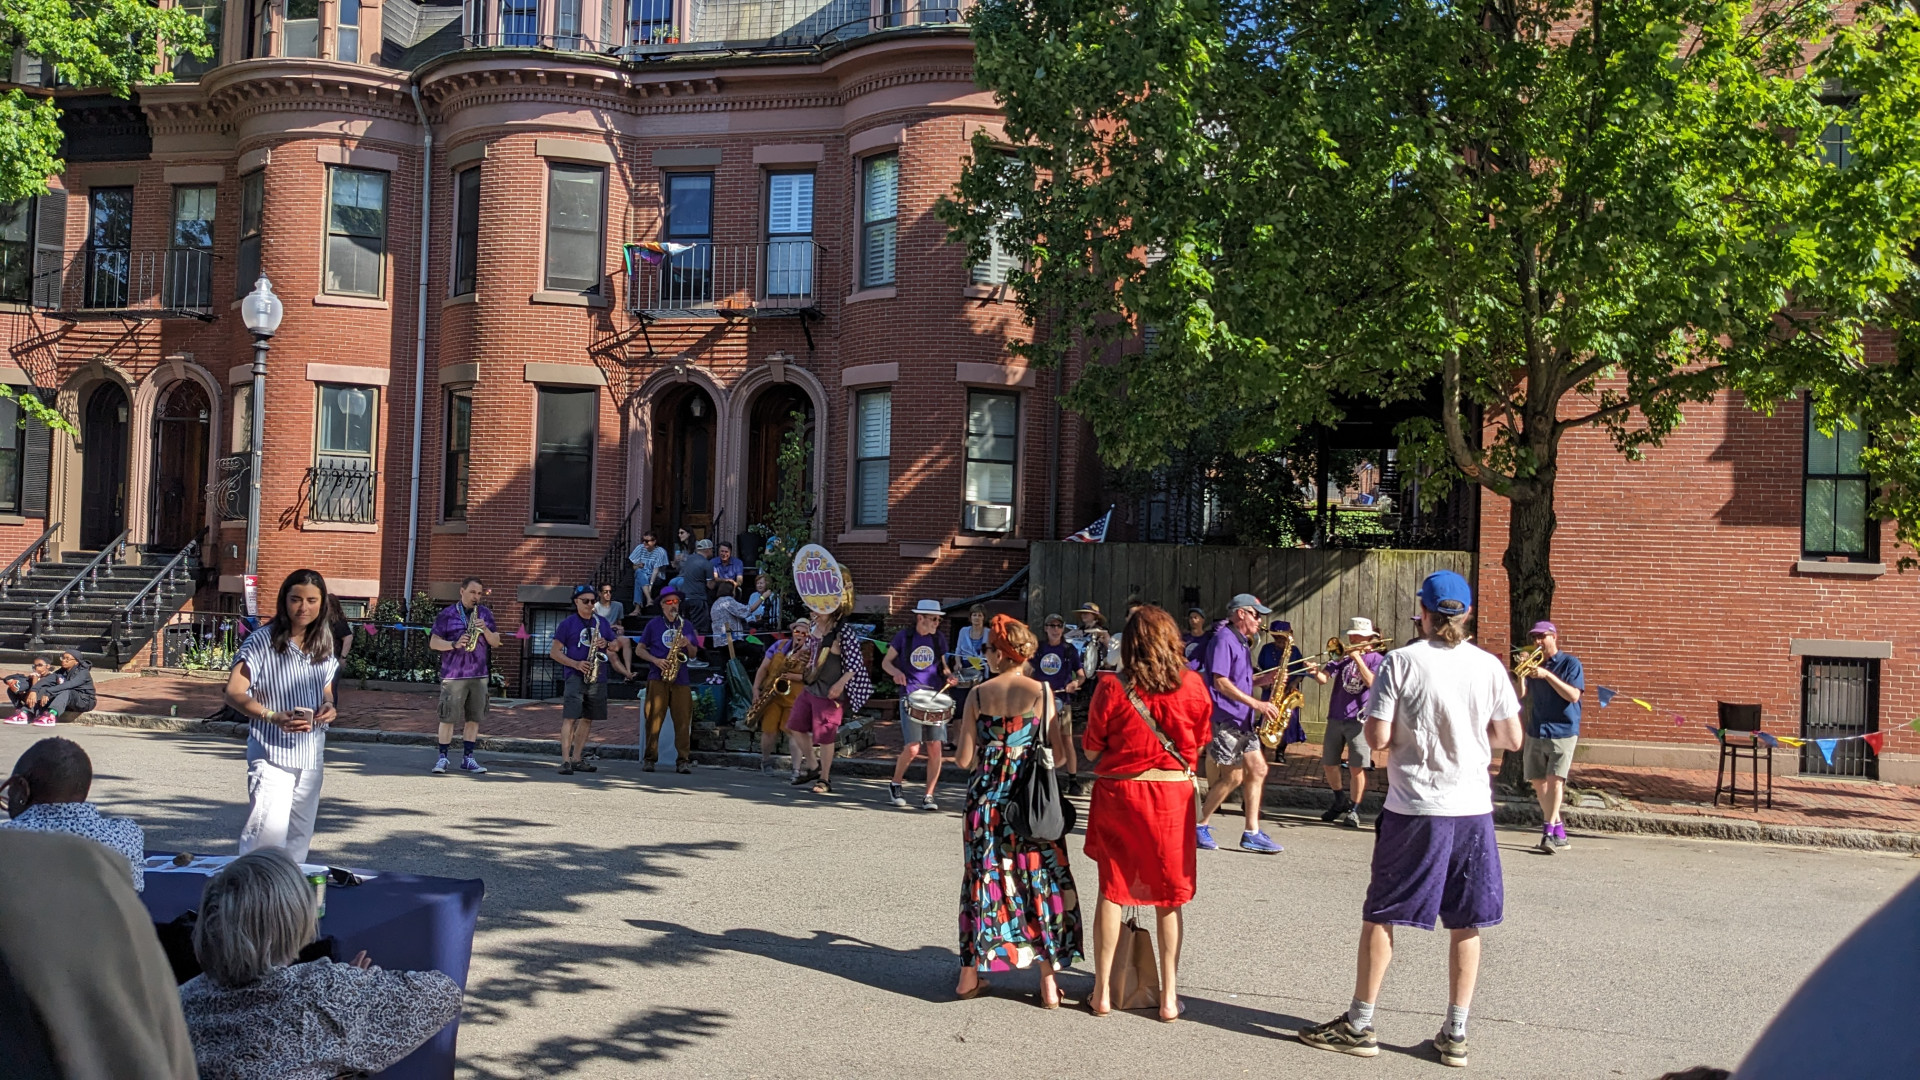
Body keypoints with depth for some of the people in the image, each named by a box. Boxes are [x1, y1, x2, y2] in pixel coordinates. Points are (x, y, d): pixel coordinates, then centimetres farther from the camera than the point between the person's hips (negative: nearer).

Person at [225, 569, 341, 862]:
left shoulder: (323, 645, 9)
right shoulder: (262, 641, -10)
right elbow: (234, 694, -14)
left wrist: (328, 706, -2)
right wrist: (274, 717, -28)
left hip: (311, 756, 6)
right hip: (272, 753, -6)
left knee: (300, 836, 13)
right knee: (269, 833, -16)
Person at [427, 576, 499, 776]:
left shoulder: (485, 614, 11)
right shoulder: (447, 614, 0)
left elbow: (495, 643, 10)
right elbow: (433, 642, -1)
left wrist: (485, 629, -8)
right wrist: (454, 644, -17)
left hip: (479, 675, 4)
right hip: (453, 675, -4)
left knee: (474, 718, 6)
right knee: (448, 718, -3)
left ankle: (467, 758, 13)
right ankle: (442, 758, 5)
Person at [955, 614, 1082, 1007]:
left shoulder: (978, 695, -4)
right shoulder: (1042, 691, -5)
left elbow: (964, 760, -2)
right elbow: (1061, 754, -5)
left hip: (987, 796, 1)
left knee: (984, 879, 11)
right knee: (1041, 881, 7)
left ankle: (970, 976, 19)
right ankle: (1048, 981, 8)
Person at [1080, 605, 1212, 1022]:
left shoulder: (1111, 687, -9)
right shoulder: (1193, 685, -5)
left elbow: (1091, 750, -3)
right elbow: (1200, 743, 7)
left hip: (1118, 791, -1)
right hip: (1172, 795, 1)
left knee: (1111, 891, 10)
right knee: (1168, 896, 11)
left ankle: (1102, 991, 15)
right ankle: (1169, 995, 13)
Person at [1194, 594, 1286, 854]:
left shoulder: (1240, 642, 18)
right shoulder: (1223, 639, -14)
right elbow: (1220, 682, -22)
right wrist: (1256, 703, -23)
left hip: (1242, 720, 10)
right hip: (1223, 719, -10)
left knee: (1258, 769, 5)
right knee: (1234, 777, -6)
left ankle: (1252, 833, 8)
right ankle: (1199, 825, 7)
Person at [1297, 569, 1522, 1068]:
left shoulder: (1402, 662, -8)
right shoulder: (1489, 666, 0)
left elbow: (1377, 738, -11)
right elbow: (1512, 738, 5)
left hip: (1414, 808, -3)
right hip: (1472, 807, 3)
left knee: (1379, 916, 8)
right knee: (1465, 923, 12)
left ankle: (1359, 1025, 14)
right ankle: (1455, 1033, 17)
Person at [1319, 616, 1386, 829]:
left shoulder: (1376, 658, 2)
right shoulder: (1343, 656, 9)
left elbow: (1371, 682, -17)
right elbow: (1324, 678, -3)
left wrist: (1357, 657, -18)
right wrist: (1316, 672, -25)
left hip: (1360, 719, -4)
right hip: (1335, 717, 4)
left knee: (1357, 767, -8)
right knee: (1329, 763, 11)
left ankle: (1353, 809, 8)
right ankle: (1340, 801, 32)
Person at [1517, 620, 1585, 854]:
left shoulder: (1570, 663, -3)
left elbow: (1573, 695, -15)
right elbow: (1521, 694, 2)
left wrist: (1547, 675, -21)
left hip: (1562, 731, -5)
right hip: (1536, 731, 5)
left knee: (1554, 780, -14)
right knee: (1538, 782, 7)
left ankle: (1549, 832, -11)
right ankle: (1559, 831, 18)